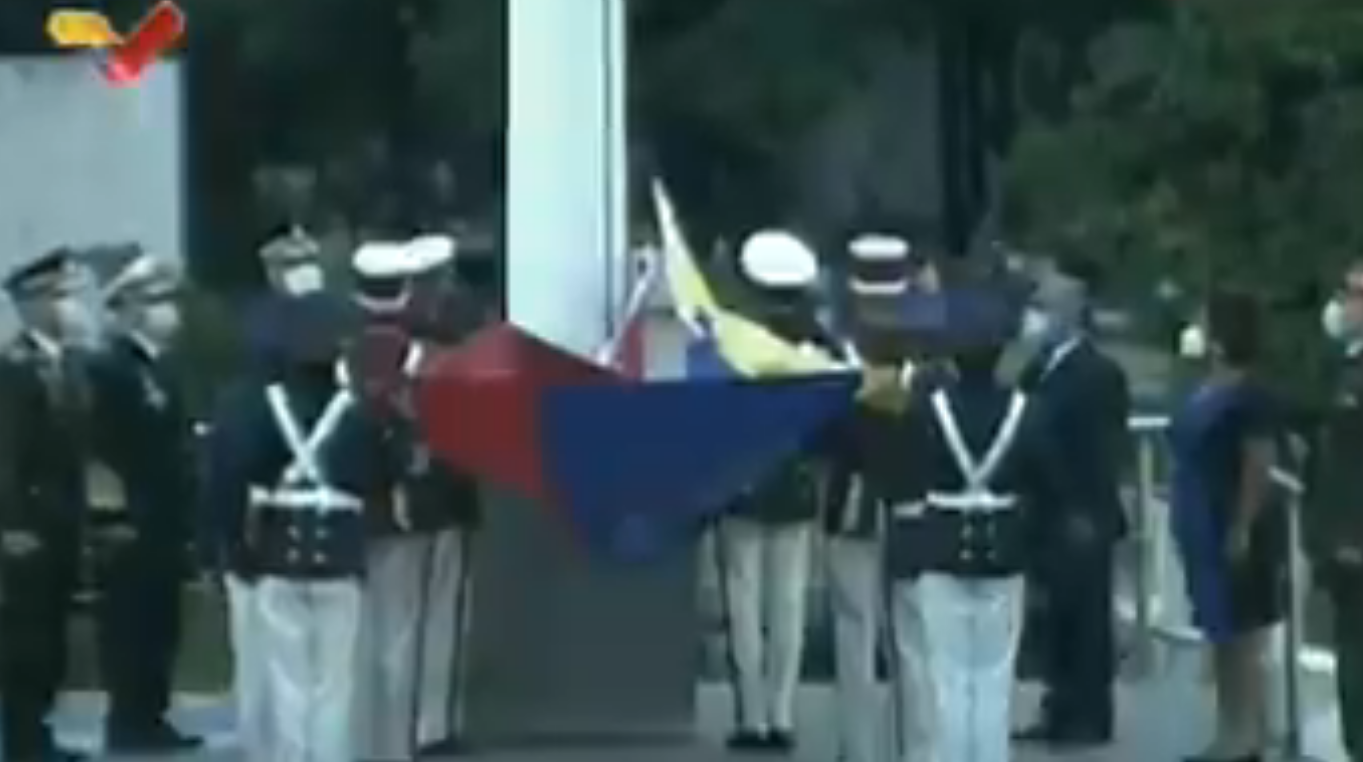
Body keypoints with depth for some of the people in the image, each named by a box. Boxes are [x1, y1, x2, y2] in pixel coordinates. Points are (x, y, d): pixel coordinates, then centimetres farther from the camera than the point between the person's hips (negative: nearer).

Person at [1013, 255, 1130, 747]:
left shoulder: (1100, 373, -11)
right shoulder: (1039, 369, 12)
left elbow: (1105, 453, -14)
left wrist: (1090, 516, -17)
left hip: (1081, 520, -7)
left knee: (1086, 618, 0)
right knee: (1055, 617, 12)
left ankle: (1090, 716, 7)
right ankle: (1061, 710, 21)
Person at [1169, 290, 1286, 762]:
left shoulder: (1248, 395, -15)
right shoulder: (1203, 391, 10)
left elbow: (1260, 466, -19)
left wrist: (1242, 529, -22)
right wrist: (1186, 524, 14)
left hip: (1237, 533, -9)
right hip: (1206, 533, 9)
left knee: (1243, 642, -2)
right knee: (1221, 639, 13)